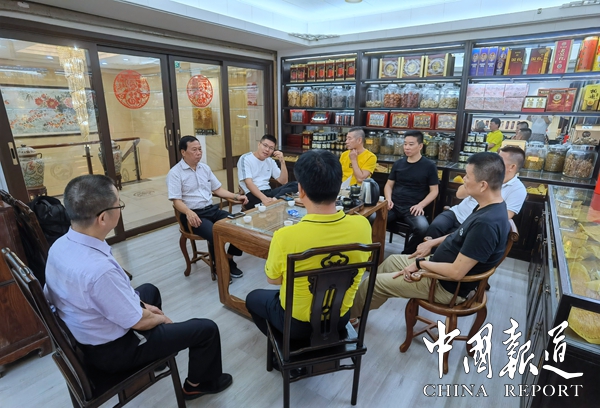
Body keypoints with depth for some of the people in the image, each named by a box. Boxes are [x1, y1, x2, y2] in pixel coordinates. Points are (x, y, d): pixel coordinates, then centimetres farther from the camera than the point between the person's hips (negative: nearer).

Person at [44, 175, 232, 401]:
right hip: (112, 350, -8)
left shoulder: (60, 245, -11)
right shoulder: (99, 269, -39)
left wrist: (141, 305, 6)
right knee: (207, 329, 0)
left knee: (149, 290, 31)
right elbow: (138, 322, -24)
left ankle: (157, 354, 47)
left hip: (84, 333, 9)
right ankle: (199, 384, 30)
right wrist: (162, 318, -4)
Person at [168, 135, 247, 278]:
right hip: (193, 214, -6)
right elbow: (176, 201, -12)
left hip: (212, 209, 6)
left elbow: (217, 189, 19)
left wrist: (236, 196, 4)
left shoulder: (205, 168, 14)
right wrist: (188, 212, -33)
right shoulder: (175, 173, -5)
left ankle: (229, 259, 3)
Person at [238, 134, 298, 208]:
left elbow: (283, 181, 10)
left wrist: (282, 162, -2)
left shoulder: (270, 161, 16)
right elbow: (248, 183, -17)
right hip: (253, 195, -7)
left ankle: (273, 199, -34)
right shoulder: (245, 158, -3)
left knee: (295, 185, -22)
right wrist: (264, 198, -33)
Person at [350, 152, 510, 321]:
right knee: (392, 260, 20)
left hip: (447, 285, -10)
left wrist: (421, 263, -18)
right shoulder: (492, 207, -2)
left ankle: (348, 313, 27)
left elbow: (457, 272, -32)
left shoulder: (486, 223, -34)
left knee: (373, 283, -3)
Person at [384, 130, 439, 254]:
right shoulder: (398, 163, 15)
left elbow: (434, 191, 4)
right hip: (394, 206, 3)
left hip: (413, 208, -2)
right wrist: (388, 199, -2)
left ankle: (406, 255, -7)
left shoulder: (429, 166, 4)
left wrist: (420, 205, -12)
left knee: (423, 228, -34)